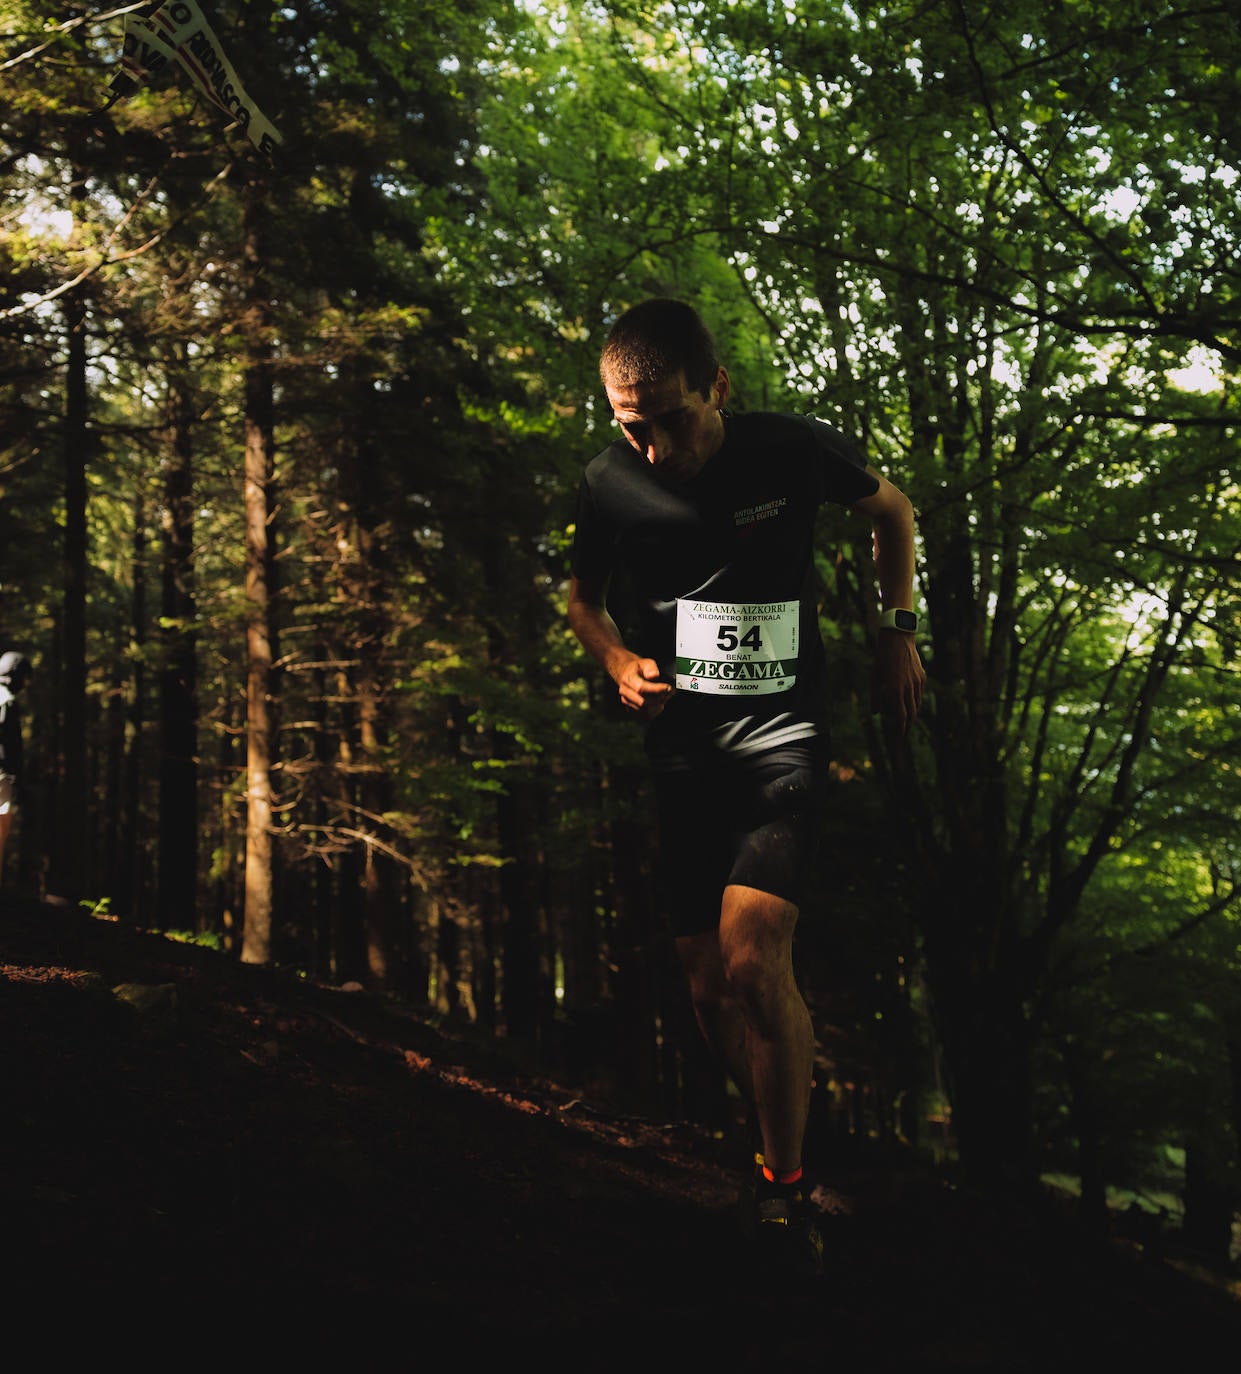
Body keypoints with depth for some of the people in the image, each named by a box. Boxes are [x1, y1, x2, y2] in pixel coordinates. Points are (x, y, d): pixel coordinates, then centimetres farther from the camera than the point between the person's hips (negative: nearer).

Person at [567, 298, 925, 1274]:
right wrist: (619, 661, -5)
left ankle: (786, 1190, -6)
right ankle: (787, 1147, 28)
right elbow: (584, 595, 15)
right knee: (709, 984, 4)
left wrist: (898, 629, 7)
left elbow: (891, 510, 13)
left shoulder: (796, 450, -9)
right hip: (683, 744, 3)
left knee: (753, 954, -23)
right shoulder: (611, 483, -4)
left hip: (785, 730, -3)